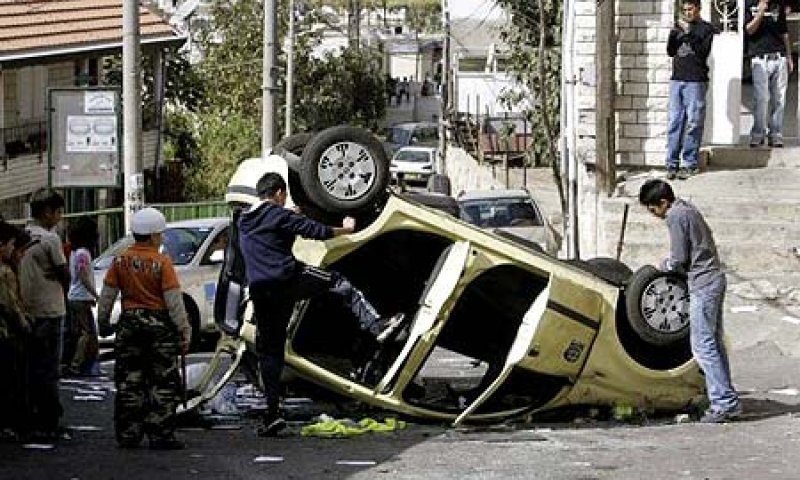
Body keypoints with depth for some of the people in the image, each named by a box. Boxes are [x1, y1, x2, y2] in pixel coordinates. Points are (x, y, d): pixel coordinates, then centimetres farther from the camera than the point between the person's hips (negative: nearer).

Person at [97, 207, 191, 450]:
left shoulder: (120, 261, 2)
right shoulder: (162, 263, -10)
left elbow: (106, 295, 6)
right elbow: (174, 300, -12)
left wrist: (103, 323, 18)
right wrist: (184, 330, -8)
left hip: (129, 323, 4)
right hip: (159, 325, -4)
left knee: (129, 382, 9)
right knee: (163, 383, 2)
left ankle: (128, 434, 10)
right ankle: (160, 436, -1)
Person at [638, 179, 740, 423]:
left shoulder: (676, 217, -13)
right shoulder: (687, 209, 17)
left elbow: (680, 259, -14)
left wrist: (665, 265, 7)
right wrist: (673, 263, 13)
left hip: (703, 284, -10)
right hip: (715, 278, 10)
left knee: (702, 346, -8)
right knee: (714, 344, 12)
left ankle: (724, 403, -10)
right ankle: (727, 401, 14)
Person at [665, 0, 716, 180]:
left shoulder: (706, 29, 3)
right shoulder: (679, 27, 18)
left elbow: (702, 51, -10)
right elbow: (670, 51, 13)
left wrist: (689, 32, -15)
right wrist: (673, 34, -2)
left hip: (695, 81, -4)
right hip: (677, 79, 4)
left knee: (693, 123, -5)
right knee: (674, 123, -1)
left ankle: (690, 164, -2)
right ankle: (672, 164, -1)